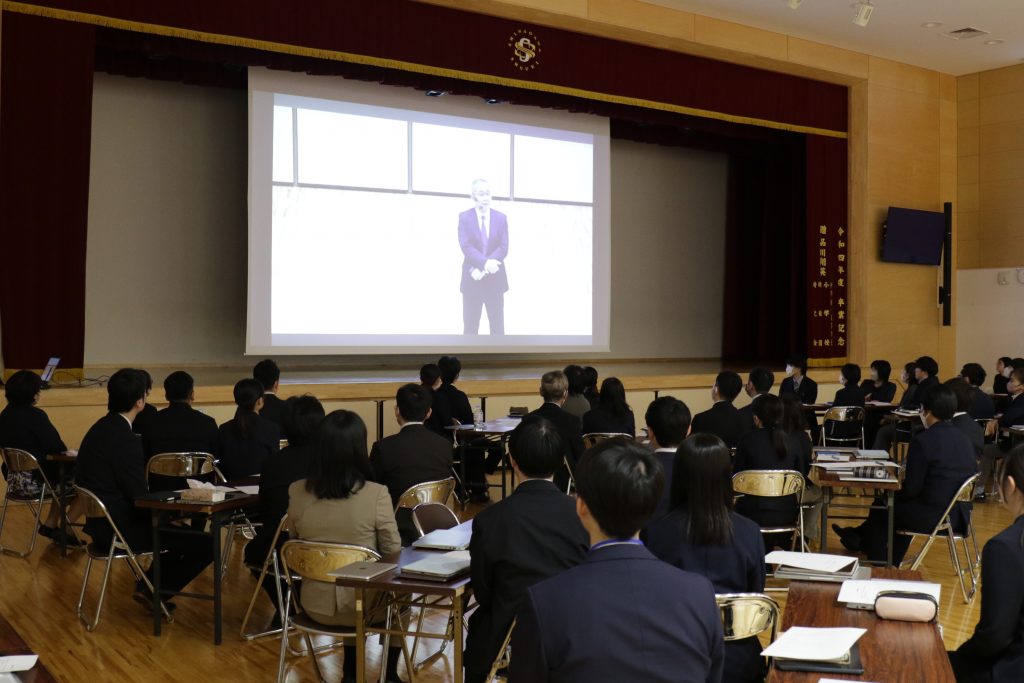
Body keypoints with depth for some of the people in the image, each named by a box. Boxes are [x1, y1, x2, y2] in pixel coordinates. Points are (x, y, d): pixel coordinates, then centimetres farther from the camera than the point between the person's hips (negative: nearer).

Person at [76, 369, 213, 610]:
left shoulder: (100, 428, 6)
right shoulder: (125, 440, -24)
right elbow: (141, 499, -21)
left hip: (104, 521, 10)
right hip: (120, 529, -10)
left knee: (182, 531, 25)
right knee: (206, 545, -8)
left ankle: (149, 585, 23)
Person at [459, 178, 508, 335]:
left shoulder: (501, 218, 6)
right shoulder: (464, 217, 1)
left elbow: (503, 248, -3)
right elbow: (466, 247, -10)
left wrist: (481, 269, -15)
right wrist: (485, 262, -27)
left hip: (495, 279, 2)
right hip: (473, 279, -2)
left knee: (497, 326, 4)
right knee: (470, 327, 2)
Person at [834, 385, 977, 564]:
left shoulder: (923, 441, -18)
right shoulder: (964, 439, 3)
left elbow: (911, 489, -17)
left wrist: (897, 492, 8)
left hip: (932, 516, -7)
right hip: (959, 514, 7)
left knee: (882, 506, 18)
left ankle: (879, 566, 37)